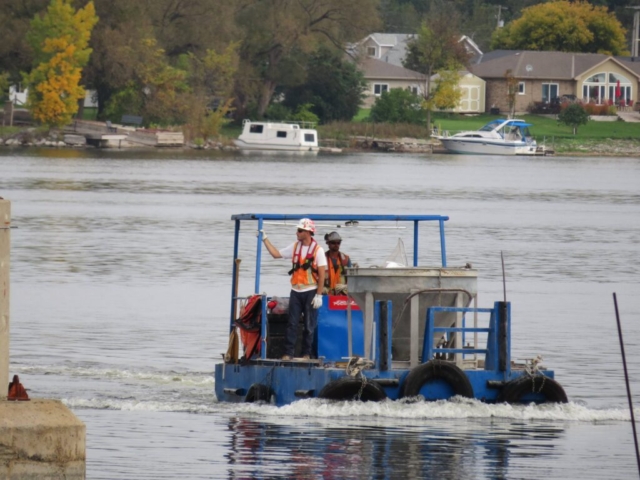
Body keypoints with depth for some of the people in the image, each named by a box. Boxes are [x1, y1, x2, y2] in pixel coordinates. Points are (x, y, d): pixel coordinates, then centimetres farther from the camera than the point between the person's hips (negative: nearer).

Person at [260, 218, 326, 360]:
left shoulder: (318, 250, -7)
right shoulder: (295, 247, 8)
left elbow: (322, 274, -10)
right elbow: (276, 254, 14)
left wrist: (319, 295, -14)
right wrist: (265, 239, 10)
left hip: (310, 291, -4)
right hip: (296, 291, 5)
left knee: (309, 326, 2)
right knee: (292, 323, 1)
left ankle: (307, 354, 9)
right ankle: (288, 353, 1)